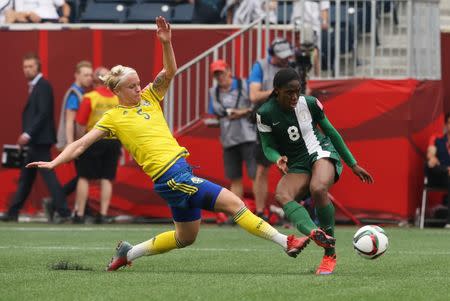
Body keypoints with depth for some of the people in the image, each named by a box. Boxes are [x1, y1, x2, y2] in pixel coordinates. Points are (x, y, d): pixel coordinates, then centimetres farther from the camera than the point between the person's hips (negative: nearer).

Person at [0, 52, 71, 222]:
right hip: (34, 141, 10)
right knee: (25, 178, 13)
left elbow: (44, 113, -19)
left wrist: (28, 134, -23)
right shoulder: (34, 86, 18)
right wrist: (26, 135, 12)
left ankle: (63, 212, -13)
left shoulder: (43, 86, -11)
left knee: (48, 175, -11)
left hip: (40, 139, -10)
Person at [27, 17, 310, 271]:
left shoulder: (149, 98, 14)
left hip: (180, 167, 8)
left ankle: (129, 252, 28)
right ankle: (284, 241, -13)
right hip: (171, 176, -8)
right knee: (233, 202, -12)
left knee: (186, 237, 18)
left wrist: (167, 43, -14)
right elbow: (82, 144, 1)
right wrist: (54, 163, -9)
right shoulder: (113, 118, 0)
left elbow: (169, 72, 2)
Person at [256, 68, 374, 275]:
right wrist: (278, 159, -25)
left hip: (322, 153, -2)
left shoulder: (309, 103, -6)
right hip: (297, 166, 2)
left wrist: (353, 164, 13)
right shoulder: (265, 114, -7)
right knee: (281, 195, -31)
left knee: (318, 189, -35)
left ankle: (330, 254, -25)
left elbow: (330, 131, 7)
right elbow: (268, 147, 1)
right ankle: (314, 233, -58)